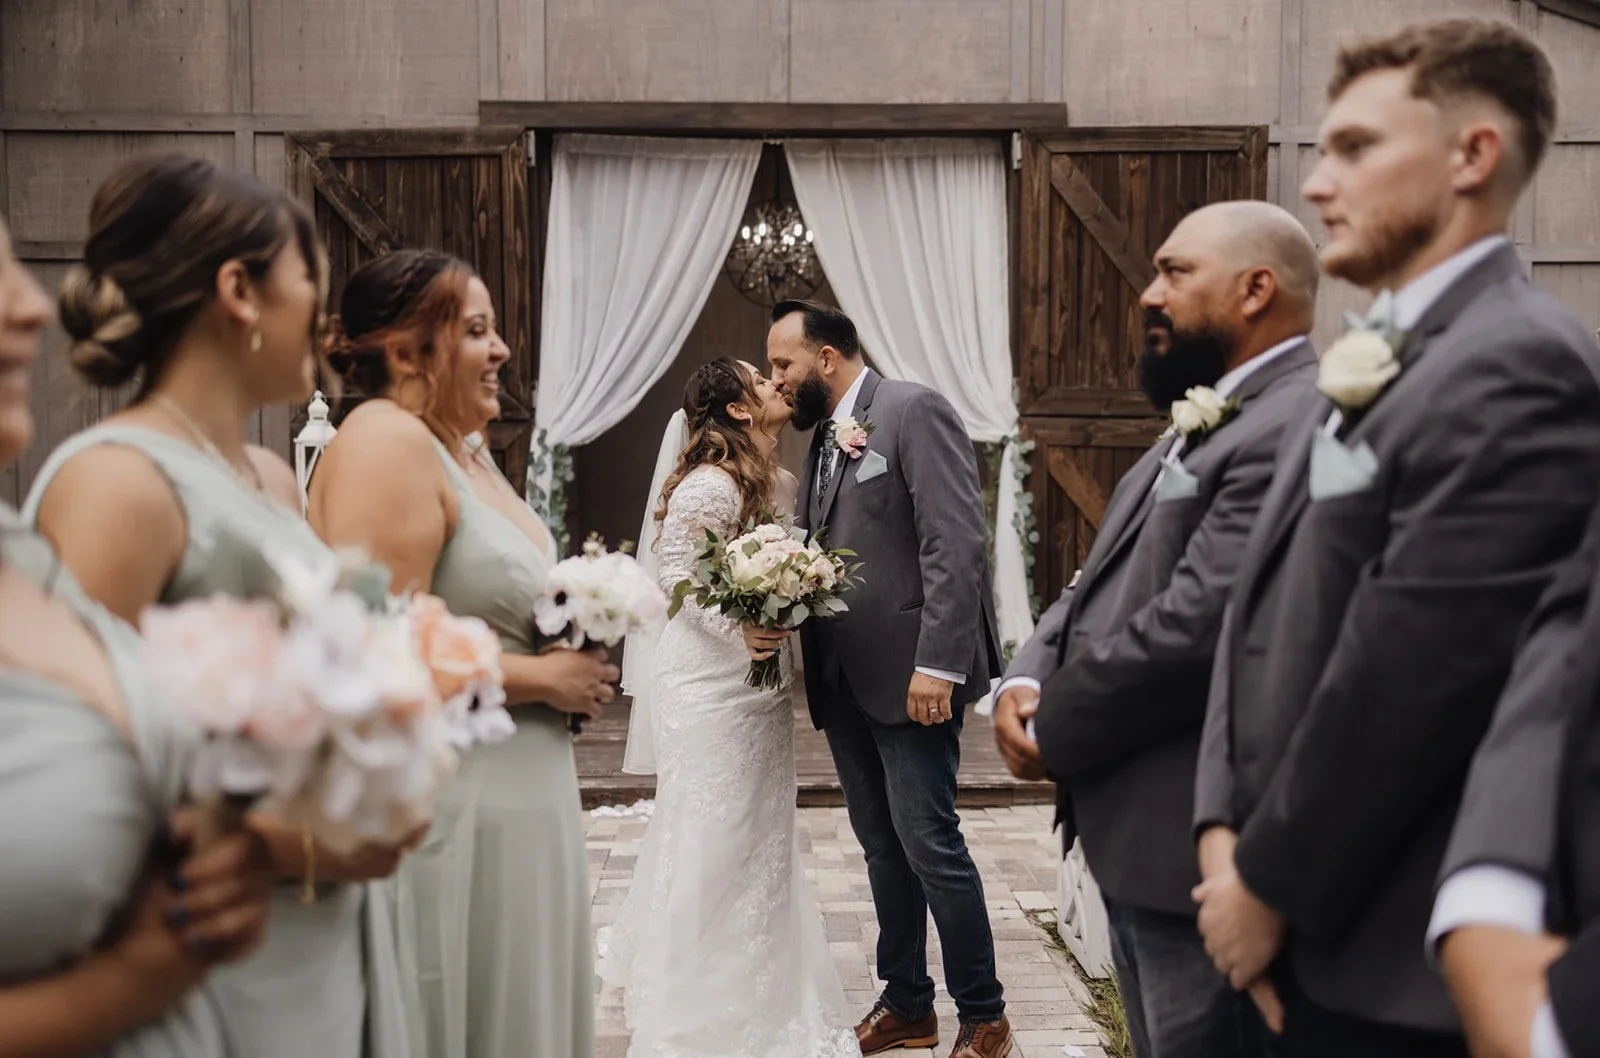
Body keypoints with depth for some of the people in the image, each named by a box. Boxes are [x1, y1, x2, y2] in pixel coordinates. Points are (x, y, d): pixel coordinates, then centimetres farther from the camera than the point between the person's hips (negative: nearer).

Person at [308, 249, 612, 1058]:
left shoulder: (466, 446, 13)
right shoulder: (386, 442, -16)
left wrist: (571, 650, 7)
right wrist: (539, 678, -16)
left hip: (511, 802, 9)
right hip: (439, 808, -9)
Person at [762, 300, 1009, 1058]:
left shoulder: (913, 411, -8)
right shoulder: (823, 439, 17)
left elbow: (956, 542, -16)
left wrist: (938, 663, -21)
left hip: (908, 674, -8)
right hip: (843, 680, 8)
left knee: (929, 845, -5)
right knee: (881, 846, 13)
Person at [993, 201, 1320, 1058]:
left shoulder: (1299, 430, -20)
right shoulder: (1206, 423, 15)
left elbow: (1191, 628, -26)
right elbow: (1104, 582, 16)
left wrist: (1054, 733, -12)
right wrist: (1025, 681, -3)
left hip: (1195, 853, -10)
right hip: (1136, 837, 10)